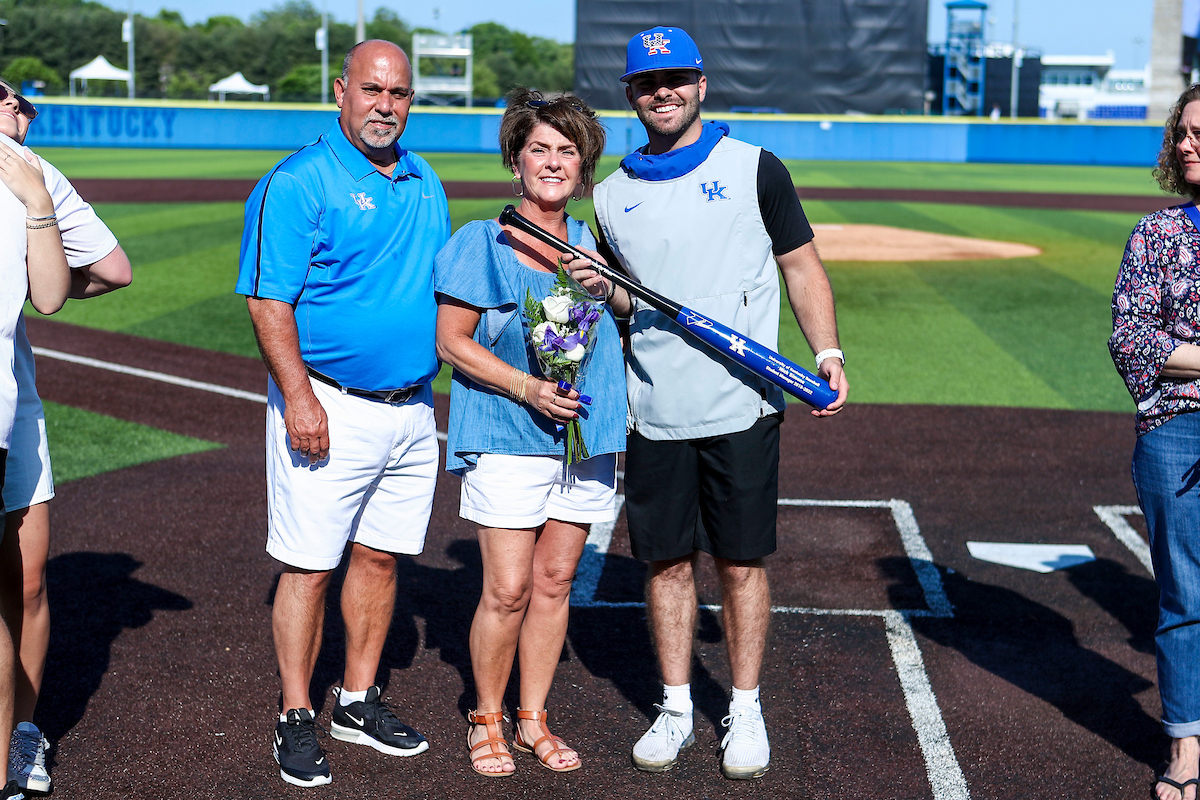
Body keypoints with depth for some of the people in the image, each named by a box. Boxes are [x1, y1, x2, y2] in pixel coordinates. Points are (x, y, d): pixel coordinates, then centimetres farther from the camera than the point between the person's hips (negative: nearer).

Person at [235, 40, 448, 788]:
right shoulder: (298, 182, -9)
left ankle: (359, 701, 26)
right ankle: (297, 719, 11)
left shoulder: (426, 184, 13)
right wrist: (297, 395, -20)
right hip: (331, 409, -6)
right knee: (310, 567, -1)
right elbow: (268, 300, -13)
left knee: (380, 556, 13)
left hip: (413, 409, 6)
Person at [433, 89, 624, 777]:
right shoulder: (479, 243, -3)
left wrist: (607, 288, -1)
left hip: (585, 434, 5)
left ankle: (533, 718, 23)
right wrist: (525, 387, -17)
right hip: (506, 438, -4)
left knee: (554, 581, 9)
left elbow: (629, 324, 21)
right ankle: (486, 720, 15)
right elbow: (452, 341, -5)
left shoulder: (589, 243, 11)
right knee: (508, 589, -5)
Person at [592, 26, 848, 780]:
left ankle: (746, 711, 17)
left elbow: (801, 266, 3)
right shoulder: (614, 193, 11)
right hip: (654, 414, 3)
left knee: (742, 561, 4)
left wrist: (828, 352, -10)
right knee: (667, 561, 9)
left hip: (742, 407, -3)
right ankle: (676, 709, 22)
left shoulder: (754, 168, 2)